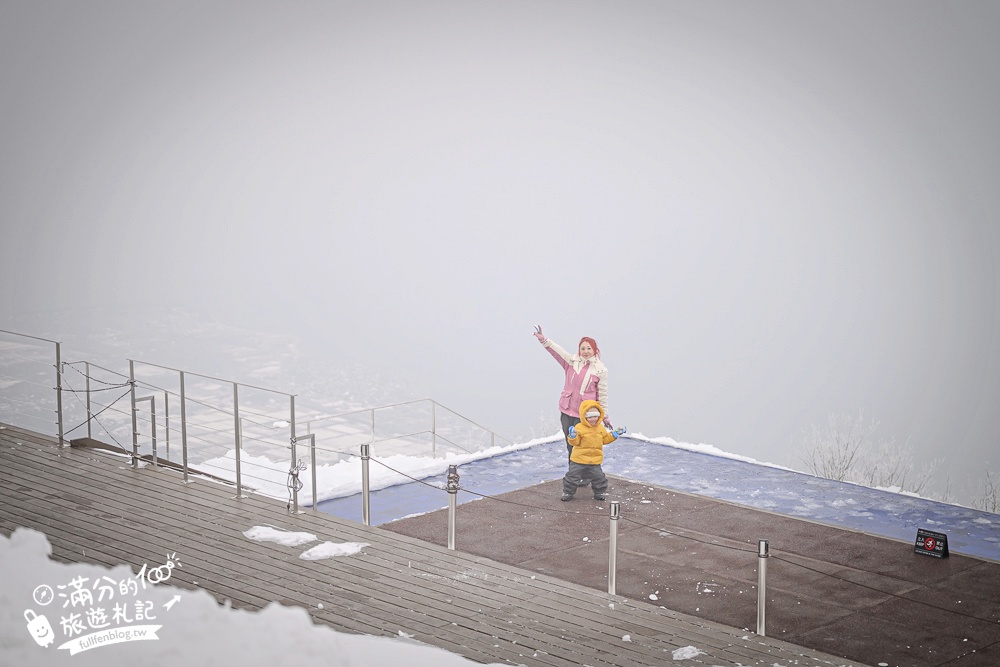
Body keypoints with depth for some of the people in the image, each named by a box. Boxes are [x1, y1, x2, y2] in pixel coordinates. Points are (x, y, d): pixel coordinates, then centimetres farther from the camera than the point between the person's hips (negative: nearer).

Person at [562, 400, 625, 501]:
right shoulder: (579, 428, -12)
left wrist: (614, 434, 7)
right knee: (573, 476, 2)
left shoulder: (601, 428, 5)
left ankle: (599, 493, 25)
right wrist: (573, 436, -34)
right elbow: (575, 442, -13)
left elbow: (605, 439, 15)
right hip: (579, 460, -3)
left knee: (599, 477, 7)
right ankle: (567, 492, 15)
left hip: (595, 460, 3)